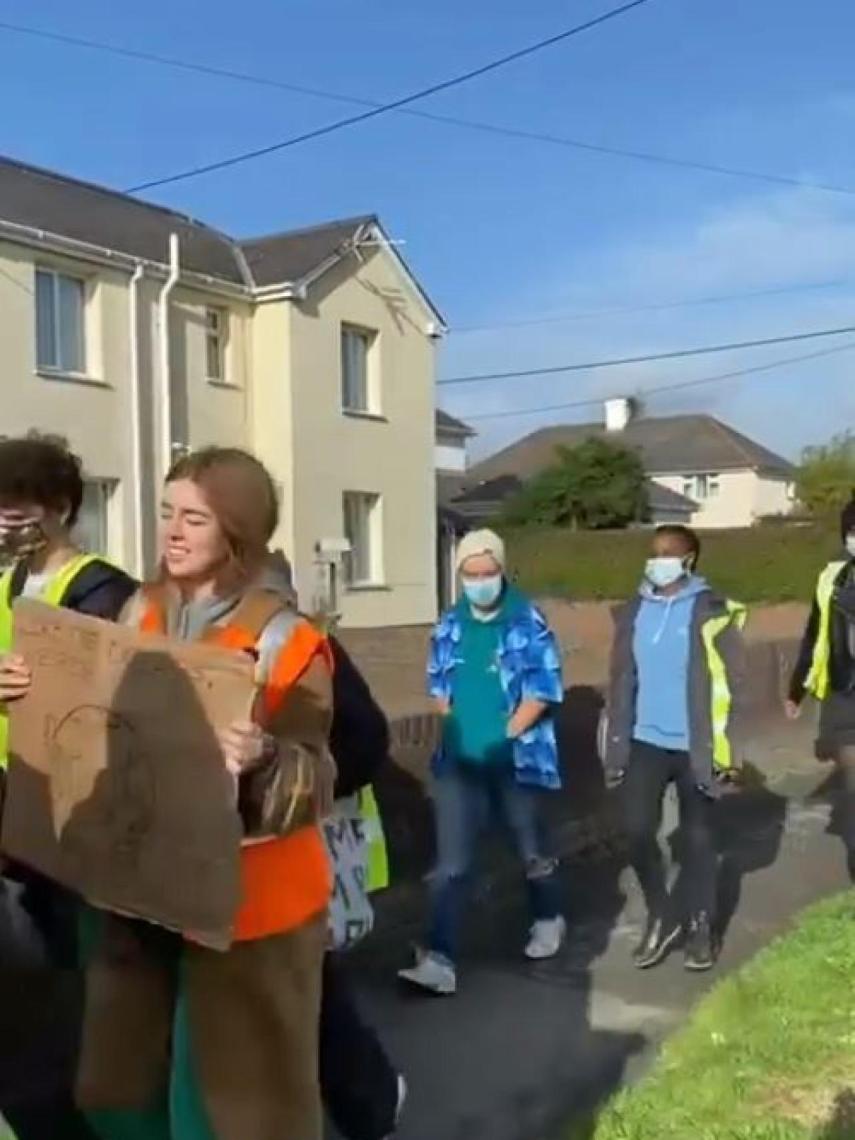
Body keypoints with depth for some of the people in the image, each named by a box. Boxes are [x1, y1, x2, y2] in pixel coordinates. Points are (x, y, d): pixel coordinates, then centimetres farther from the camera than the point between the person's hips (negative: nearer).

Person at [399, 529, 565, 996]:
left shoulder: (529, 623, -8)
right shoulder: (450, 626, 5)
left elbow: (544, 690, -11)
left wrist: (503, 735, -15)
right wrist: (455, 730, 0)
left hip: (517, 759, -3)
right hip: (460, 760, 3)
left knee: (531, 848, 16)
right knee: (451, 862, -2)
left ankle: (548, 920, 41)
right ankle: (439, 959, -1)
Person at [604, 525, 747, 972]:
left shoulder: (712, 612, -8)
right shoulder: (634, 612, 5)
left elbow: (730, 684, -8)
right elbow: (622, 681, 9)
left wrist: (724, 749, -12)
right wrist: (615, 745, 7)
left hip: (694, 746, -3)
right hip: (646, 742, 3)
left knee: (697, 837, 9)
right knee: (637, 829, -5)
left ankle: (700, 926, 26)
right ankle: (661, 917, 17)